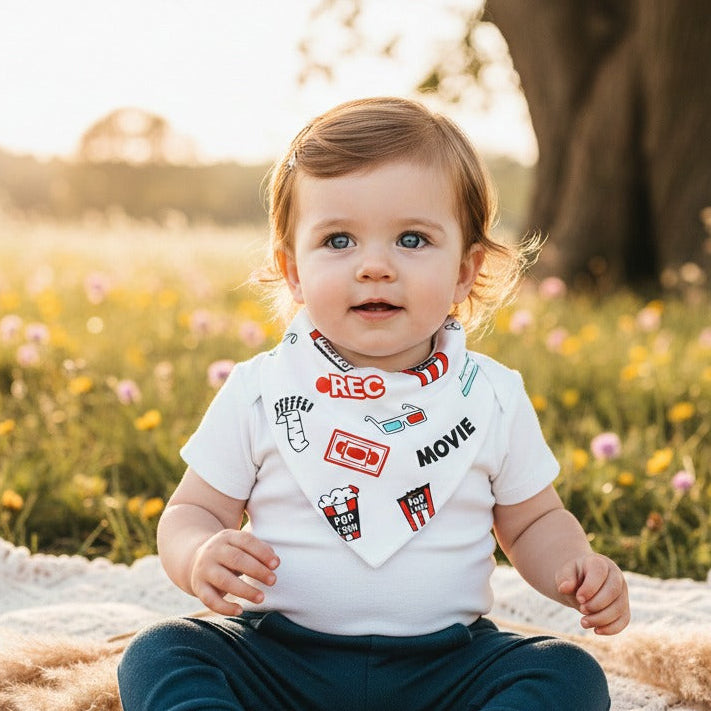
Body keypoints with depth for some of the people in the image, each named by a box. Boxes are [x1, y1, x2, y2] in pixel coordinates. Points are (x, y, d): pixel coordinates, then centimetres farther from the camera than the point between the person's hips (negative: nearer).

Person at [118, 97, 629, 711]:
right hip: (279, 656, 0)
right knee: (158, 657, -20)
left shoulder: (493, 398, 1)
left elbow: (533, 522, 14)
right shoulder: (258, 393, -2)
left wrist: (576, 569, -8)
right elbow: (193, 512, 5)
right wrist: (200, 556, -19)